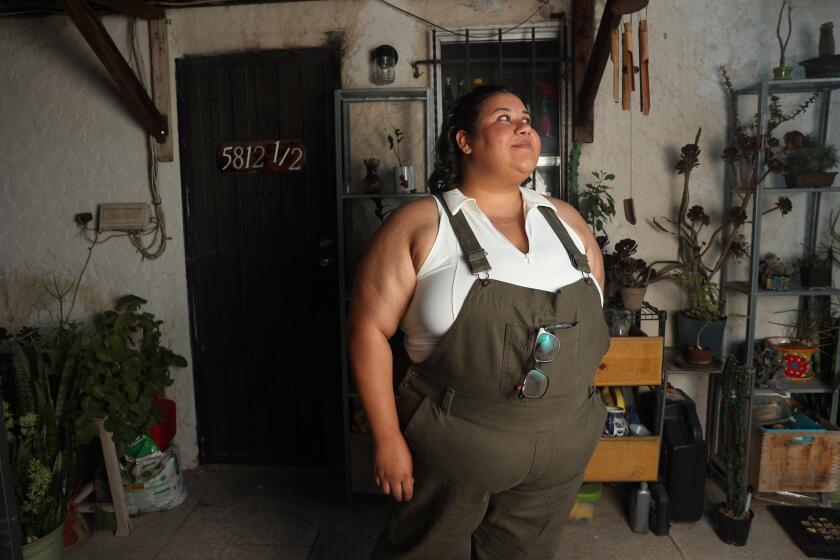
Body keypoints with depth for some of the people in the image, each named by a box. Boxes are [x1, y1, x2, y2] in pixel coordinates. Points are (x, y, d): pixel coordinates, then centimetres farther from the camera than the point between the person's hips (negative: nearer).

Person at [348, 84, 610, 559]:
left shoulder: (566, 220, 6)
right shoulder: (421, 225, -9)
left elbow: (593, 323, 15)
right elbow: (370, 328, -11)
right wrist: (388, 439, -13)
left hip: (563, 450, 5)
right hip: (455, 447, -4)